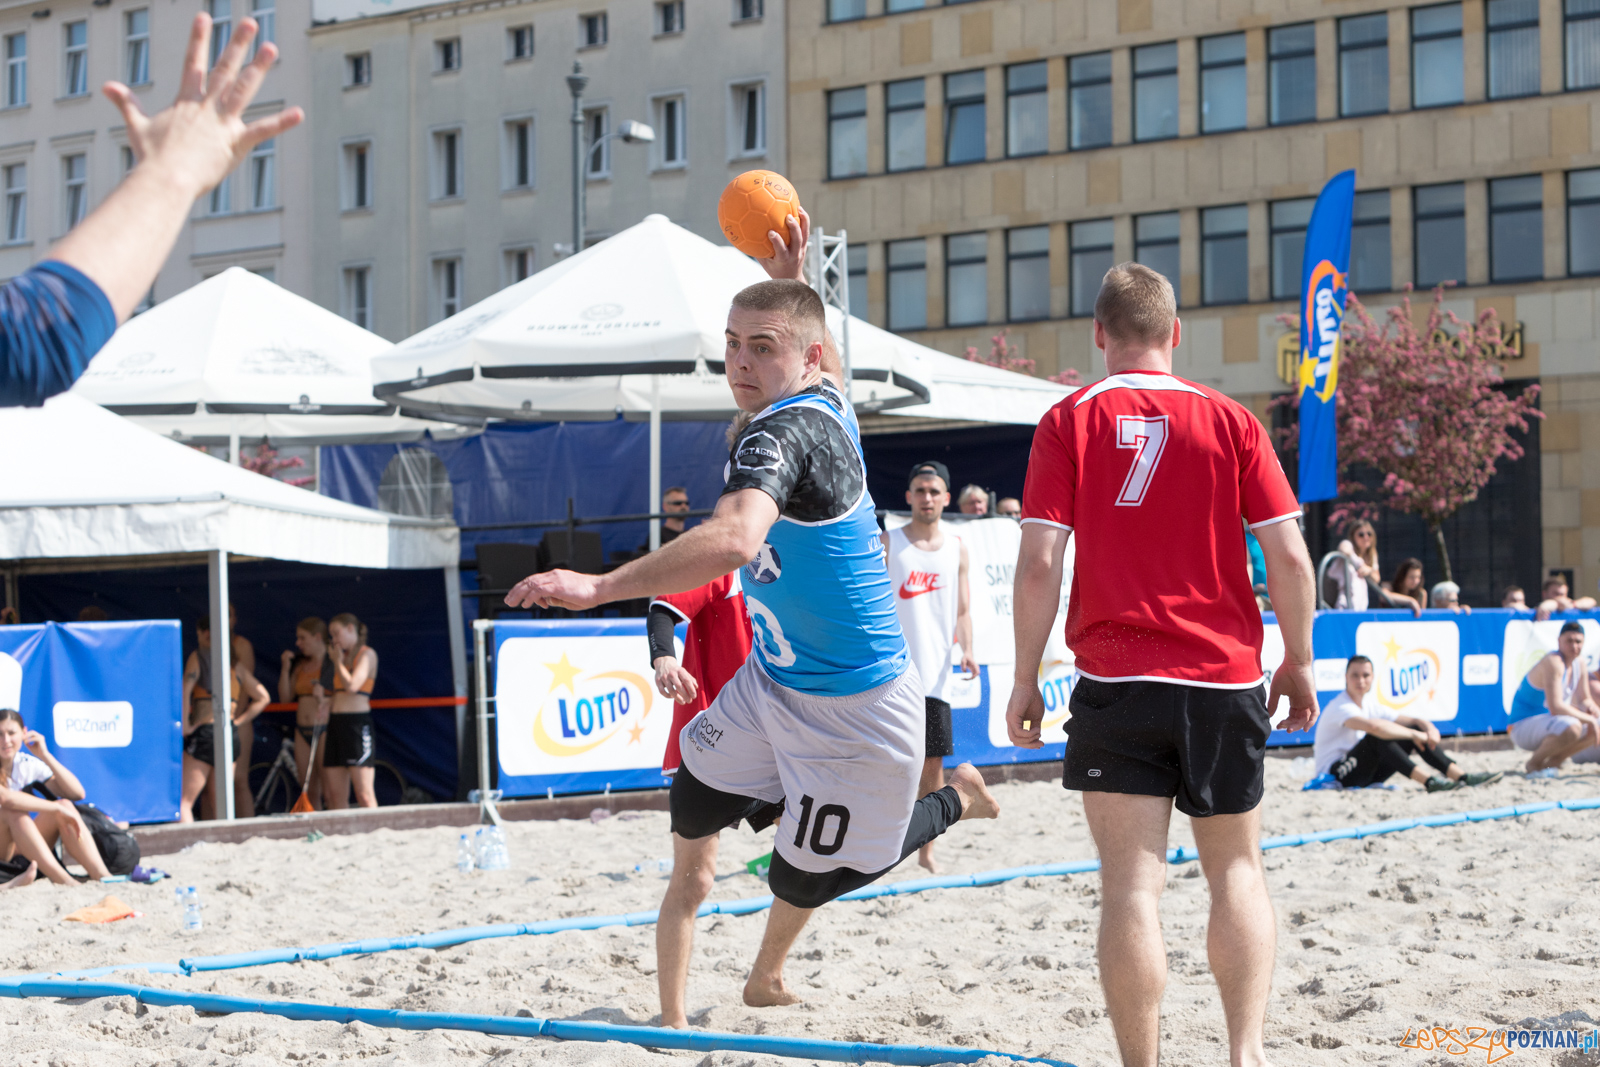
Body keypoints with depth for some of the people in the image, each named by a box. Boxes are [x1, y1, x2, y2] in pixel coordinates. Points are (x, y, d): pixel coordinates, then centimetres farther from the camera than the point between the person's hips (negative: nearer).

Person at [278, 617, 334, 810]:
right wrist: (286, 668, 5)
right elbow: (285, 697, 14)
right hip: (303, 731, 7)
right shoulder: (301, 665, 16)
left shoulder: (334, 662, -4)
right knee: (309, 793, 6)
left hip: (325, 729, -7)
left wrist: (325, 700, -23)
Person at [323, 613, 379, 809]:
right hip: (336, 724, 8)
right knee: (334, 796, 2)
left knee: (364, 794, -11)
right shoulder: (343, 657, 20)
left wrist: (337, 661, -1)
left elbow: (352, 685, -15)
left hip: (357, 721, -8)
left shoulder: (367, 655, -1)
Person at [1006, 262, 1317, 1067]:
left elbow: (1039, 562, -6)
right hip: (1225, 679, 2)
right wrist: (1298, 662, 11)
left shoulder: (1068, 423, -1)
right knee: (1236, 870, 15)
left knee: (1132, 886, -1)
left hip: (1116, 683, -2)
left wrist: (1025, 678, 1)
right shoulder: (1231, 421, 2)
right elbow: (1289, 556, 0)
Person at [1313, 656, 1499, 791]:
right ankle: (1428, 780, -42)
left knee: (1416, 730, -1)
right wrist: (1414, 735, -30)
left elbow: (1406, 720, 12)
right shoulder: (1340, 708, -18)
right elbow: (1373, 726, -36)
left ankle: (1461, 775, -12)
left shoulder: (1369, 704, 11)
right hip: (1334, 776, -9)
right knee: (1377, 737, -34)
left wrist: (1427, 726, -11)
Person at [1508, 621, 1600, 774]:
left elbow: (1585, 699, 14)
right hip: (1523, 726, -10)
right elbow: (1556, 707, -30)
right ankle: (1534, 763, -13)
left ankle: (1553, 761, 11)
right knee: (1572, 726, -36)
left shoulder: (1579, 664, 5)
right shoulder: (1553, 663, -23)